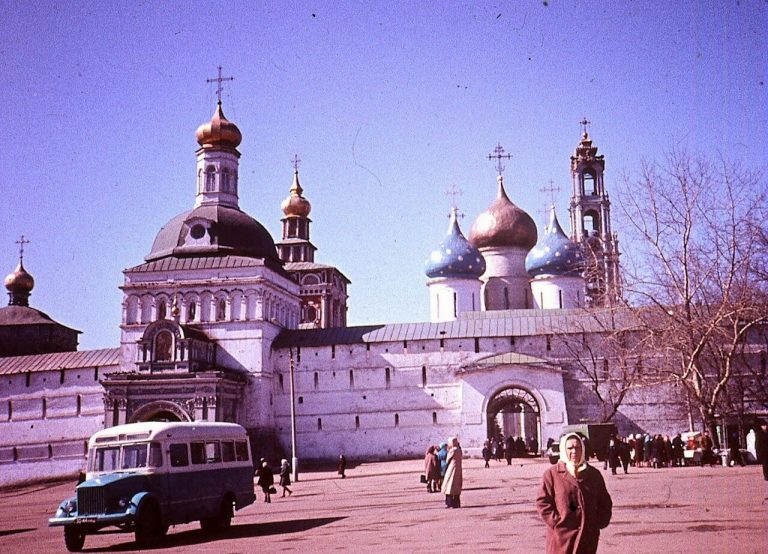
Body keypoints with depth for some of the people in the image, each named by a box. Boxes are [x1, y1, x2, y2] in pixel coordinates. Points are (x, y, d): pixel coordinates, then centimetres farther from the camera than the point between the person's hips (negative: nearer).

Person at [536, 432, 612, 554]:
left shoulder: (594, 474, 9)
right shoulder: (552, 474, -3)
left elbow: (605, 503, 15)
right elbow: (542, 502, -5)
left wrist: (598, 523, 3)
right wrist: (557, 522, -12)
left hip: (588, 536, 4)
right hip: (562, 536, -4)